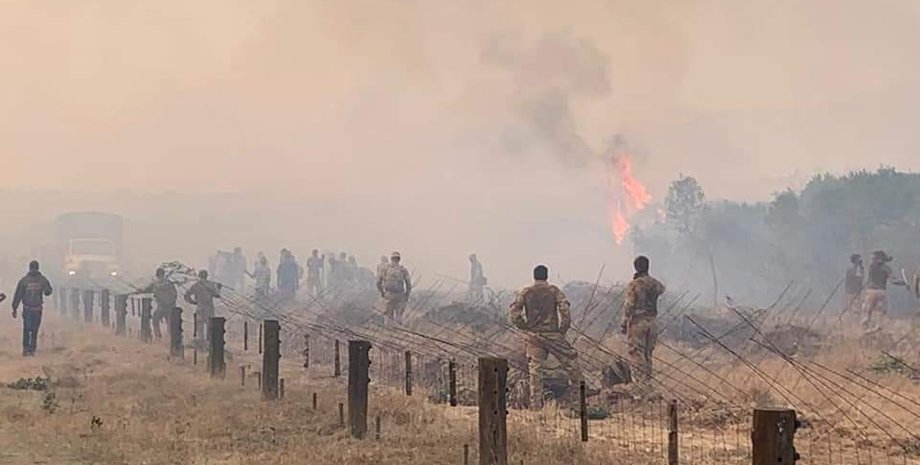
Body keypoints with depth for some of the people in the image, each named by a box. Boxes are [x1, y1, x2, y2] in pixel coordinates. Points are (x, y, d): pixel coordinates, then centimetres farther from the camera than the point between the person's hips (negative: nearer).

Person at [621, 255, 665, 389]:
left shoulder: (634, 284, -12)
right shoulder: (655, 284, 5)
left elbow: (629, 306, -13)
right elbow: (662, 289, 31)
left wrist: (624, 324, -7)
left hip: (637, 322, -6)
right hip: (651, 322, 6)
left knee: (636, 354, -3)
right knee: (648, 354, 14)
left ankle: (641, 382, -8)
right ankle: (647, 381, 17)